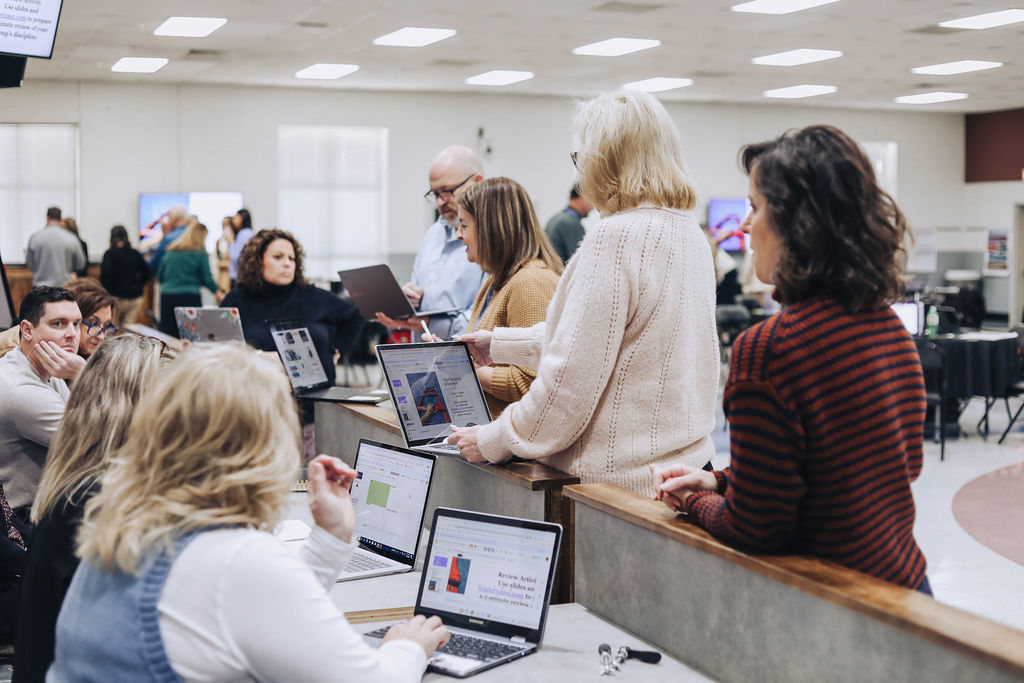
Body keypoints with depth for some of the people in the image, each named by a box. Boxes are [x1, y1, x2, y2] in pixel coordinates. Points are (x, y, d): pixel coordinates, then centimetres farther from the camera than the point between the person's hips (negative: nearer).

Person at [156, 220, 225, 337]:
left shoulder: (170, 251, 10)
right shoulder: (200, 253, -1)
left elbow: (159, 278, 14)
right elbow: (207, 279, -1)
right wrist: (218, 292, 15)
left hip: (167, 296, 4)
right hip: (189, 297, -4)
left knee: (166, 335, 1)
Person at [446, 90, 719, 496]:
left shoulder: (615, 237, -17)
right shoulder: (688, 232, 11)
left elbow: (574, 375, -19)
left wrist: (493, 440, -6)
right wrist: (498, 344, 29)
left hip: (621, 477, -9)